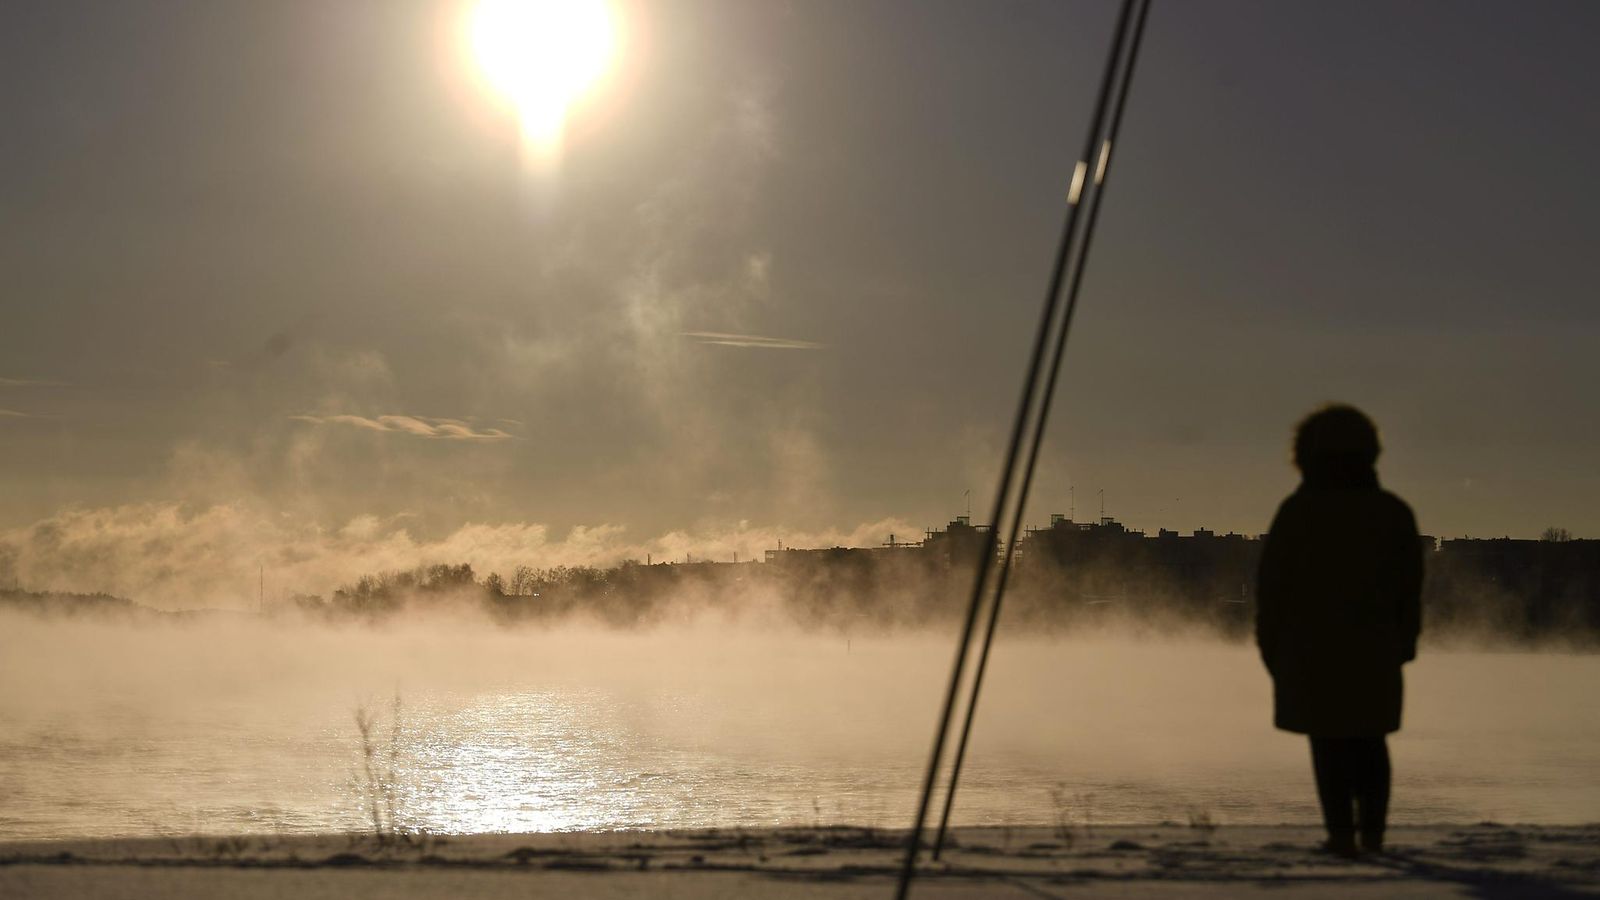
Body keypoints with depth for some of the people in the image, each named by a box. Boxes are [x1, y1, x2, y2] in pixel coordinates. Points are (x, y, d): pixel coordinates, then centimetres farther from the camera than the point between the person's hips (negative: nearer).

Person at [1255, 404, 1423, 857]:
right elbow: (1410, 587, 3)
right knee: (1369, 739, 16)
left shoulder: (1298, 511, -9)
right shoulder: (1393, 511, 1)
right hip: (1374, 649, 3)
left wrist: (1270, 645, 2)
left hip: (1310, 649, -3)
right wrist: (1402, 644, 13)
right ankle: (1373, 832, 12)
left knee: (1329, 742, 5)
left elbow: (1272, 583, -8)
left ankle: (1342, 835, 1)